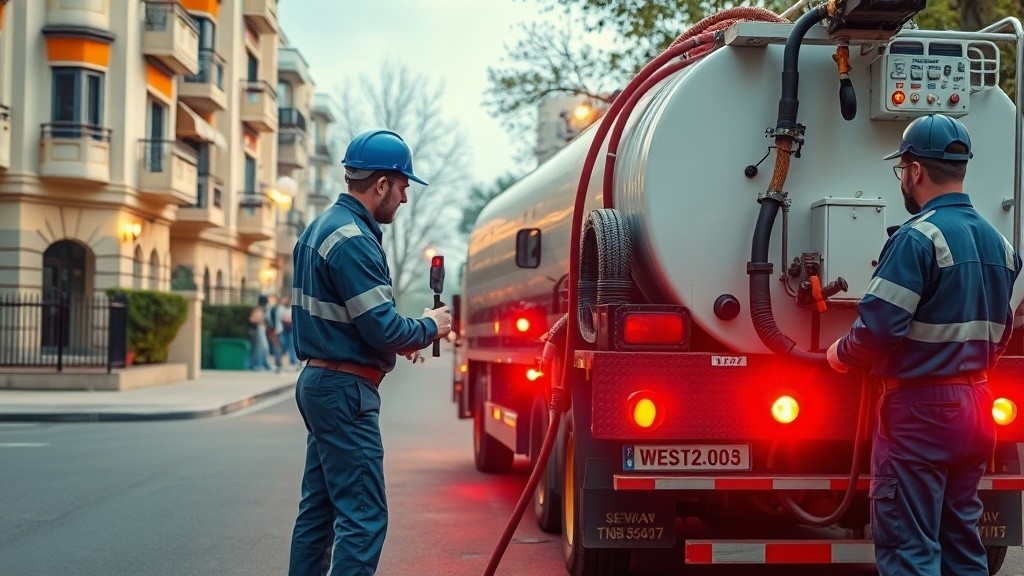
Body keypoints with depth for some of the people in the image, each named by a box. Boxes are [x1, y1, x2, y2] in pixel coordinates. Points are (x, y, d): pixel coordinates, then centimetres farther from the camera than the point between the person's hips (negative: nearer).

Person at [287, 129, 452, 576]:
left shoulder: (322, 226, 14)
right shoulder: (353, 239, -18)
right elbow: (383, 328, -21)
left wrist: (400, 337, 13)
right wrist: (429, 328, -2)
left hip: (318, 382, 11)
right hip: (345, 389, -10)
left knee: (318, 507, 15)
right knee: (363, 516, -8)